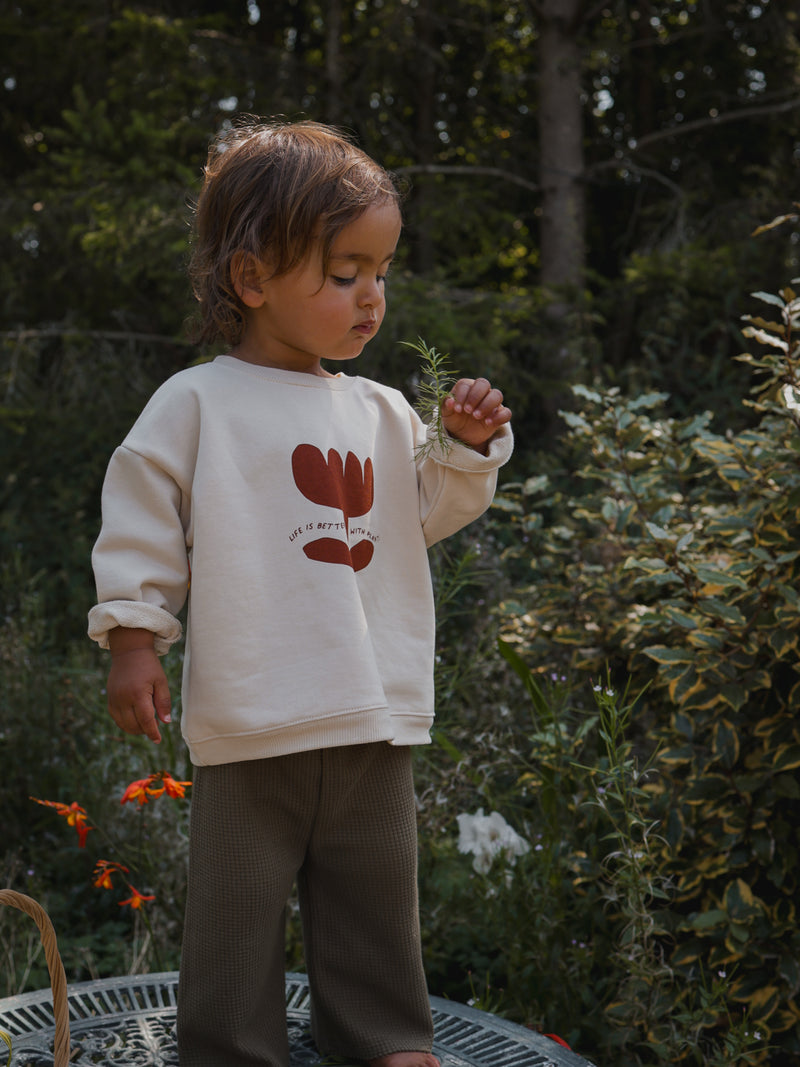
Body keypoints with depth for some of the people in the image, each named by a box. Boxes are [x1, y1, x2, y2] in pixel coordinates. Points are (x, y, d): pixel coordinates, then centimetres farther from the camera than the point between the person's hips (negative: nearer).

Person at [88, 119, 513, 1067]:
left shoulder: (381, 413, 10)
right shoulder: (197, 403, -5)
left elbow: (424, 514, 17)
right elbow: (141, 524, -3)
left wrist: (468, 448, 1)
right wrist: (132, 639, -8)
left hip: (375, 716, 5)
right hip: (252, 720, -5)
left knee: (376, 892, 17)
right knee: (239, 897, 7)